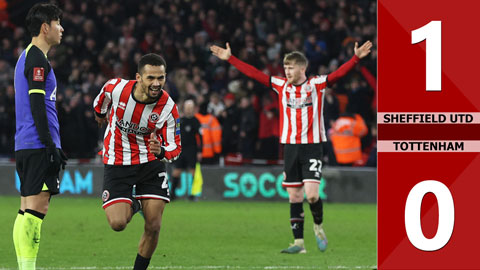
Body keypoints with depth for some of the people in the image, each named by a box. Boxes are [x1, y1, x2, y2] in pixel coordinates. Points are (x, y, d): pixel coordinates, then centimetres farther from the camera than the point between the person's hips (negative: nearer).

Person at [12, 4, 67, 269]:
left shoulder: (27, 57, 21)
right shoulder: (37, 60, -11)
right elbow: (36, 105, -18)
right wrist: (50, 145, -19)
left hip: (25, 146, 10)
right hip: (38, 145, -10)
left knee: (27, 210, 7)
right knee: (36, 207, -13)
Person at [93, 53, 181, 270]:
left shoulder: (168, 108, -18)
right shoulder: (116, 88, -19)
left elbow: (175, 147, -11)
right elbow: (103, 98, 8)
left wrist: (161, 151, -34)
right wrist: (100, 113, 28)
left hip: (150, 164, 0)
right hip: (117, 163, 0)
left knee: (153, 227, -7)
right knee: (117, 224, -14)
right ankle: (132, 205, 22)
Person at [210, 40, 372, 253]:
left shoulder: (317, 84, -2)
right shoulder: (281, 85, 7)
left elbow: (339, 73, -14)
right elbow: (254, 74, 8)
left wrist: (356, 58, -29)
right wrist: (230, 59, 5)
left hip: (312, 146, -4)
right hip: (290, 146, 4)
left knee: (311, 194, -13)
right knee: (294, 197, 3)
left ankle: (318, 226, 16)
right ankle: (298, 242, 8)